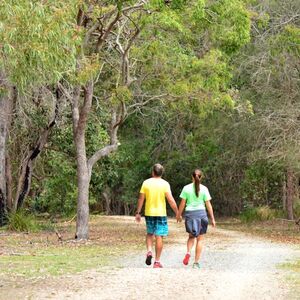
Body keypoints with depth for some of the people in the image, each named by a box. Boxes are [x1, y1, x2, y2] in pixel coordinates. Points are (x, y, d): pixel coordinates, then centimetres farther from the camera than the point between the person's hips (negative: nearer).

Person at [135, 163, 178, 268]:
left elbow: (141, 199, 0)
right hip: (161, 213, -2)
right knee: (159, 237, 2)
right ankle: (157, 261, 4)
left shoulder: (146, 183, -1)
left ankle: (149, 251, -3)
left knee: (150, 233, 21)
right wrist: (177, 213, -2)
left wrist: (138, 213, 8)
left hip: (149, 213, 2)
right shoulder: (165, 184, -7)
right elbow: (171, 200, -10)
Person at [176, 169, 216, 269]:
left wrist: (179, 215, 14)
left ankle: (188, 252, -6)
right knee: (200, 239, 7)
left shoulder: (186, 188, -1)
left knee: (191, 236, 21)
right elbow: (208, 204, -2)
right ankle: (196, 262, 4)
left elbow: (182, 203, 1)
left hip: (189, 213, 1)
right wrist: (212, 218, 4)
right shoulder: (204, 189, -3)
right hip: (201, 213, -1)